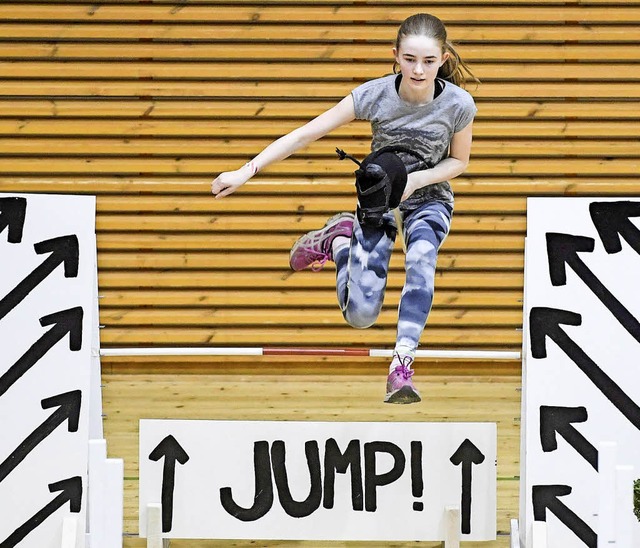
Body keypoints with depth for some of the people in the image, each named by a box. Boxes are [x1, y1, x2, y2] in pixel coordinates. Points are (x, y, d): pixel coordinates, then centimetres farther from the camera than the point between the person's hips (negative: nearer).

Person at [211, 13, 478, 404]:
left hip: (429, 199, 0)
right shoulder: (374, 95, -24)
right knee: (361, 315, -10)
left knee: (420, 259, -37)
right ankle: (339, 240, 21)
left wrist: (416, 179, -23)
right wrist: (246, 172, -25)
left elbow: (458, 161, -3)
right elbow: (307, 134, -20)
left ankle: (402, 367, -37)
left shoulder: (459, 104, -22)